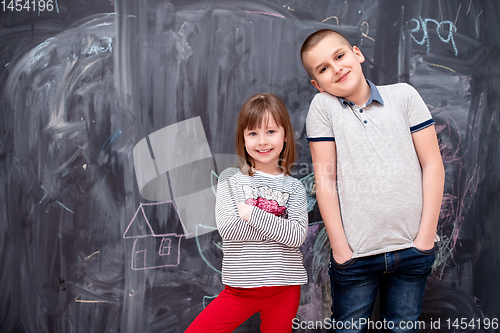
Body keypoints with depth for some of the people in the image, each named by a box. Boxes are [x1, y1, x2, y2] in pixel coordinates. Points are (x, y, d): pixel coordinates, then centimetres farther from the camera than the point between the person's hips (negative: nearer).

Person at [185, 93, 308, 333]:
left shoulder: (294, 187, 4)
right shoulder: (230, 179, 2)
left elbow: (296, 236, -10)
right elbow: (227, 228, -12)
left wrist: (252, 213, -14)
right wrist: (279, 224, -10)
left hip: (283, 289, 1)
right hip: (240, 287, 0)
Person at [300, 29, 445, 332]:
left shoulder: (404, 95, 2)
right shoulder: (322, 106, -1)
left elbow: (432, 164, 1)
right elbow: (325, 178, -3)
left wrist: (426, 235, -4)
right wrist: (340, 247, -6)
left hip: (413, 251, 1)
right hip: (356, 254, -1)